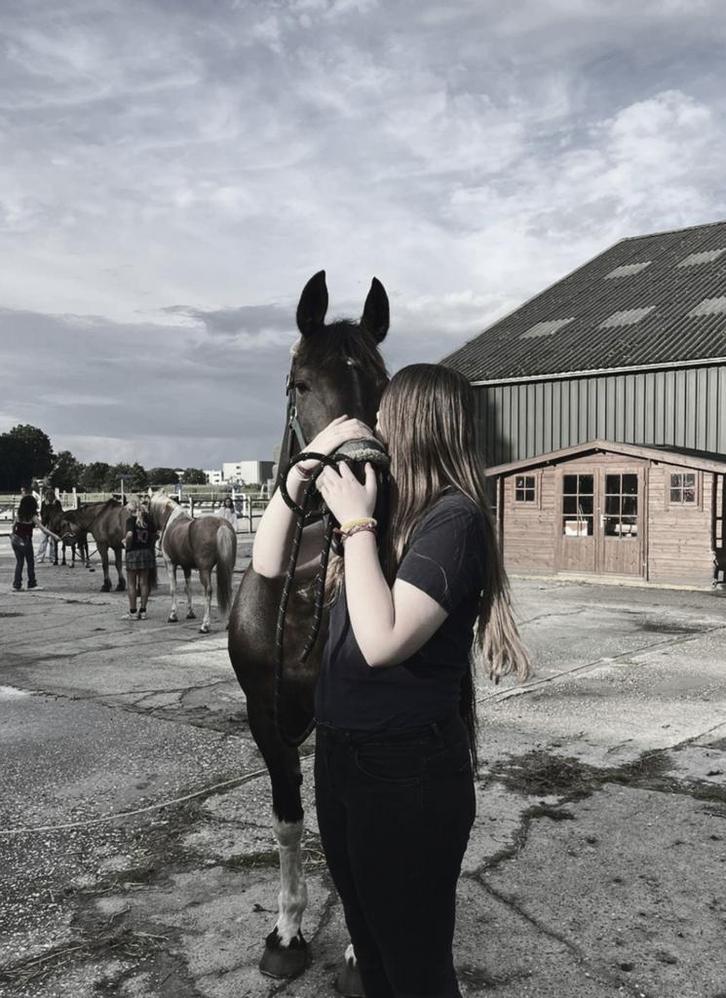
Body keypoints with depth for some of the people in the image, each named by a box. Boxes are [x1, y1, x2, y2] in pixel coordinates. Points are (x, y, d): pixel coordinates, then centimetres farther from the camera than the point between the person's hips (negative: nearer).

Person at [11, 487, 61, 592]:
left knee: (19, 562, 11)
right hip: (26, 541, -5)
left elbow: (14, 526, 10)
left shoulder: (19, 514, 3)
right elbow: (43, 528, -15)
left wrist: (13, 534, 26)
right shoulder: (33, 517, -10)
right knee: (30, 563, 7)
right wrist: (54, 535, -15)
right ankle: (32, 584, 9)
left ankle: (17, 585, 9)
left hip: (16, 540, 5)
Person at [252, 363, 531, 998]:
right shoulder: (381, 505, 4)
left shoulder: (454, 516, -18)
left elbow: (382, 642, -28)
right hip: (339, 754, 8)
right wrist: (303, 472, -5)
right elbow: (270, 563, 7)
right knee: (369, 947, 24)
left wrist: (356, 522, -20)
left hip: (409, 771, -7)